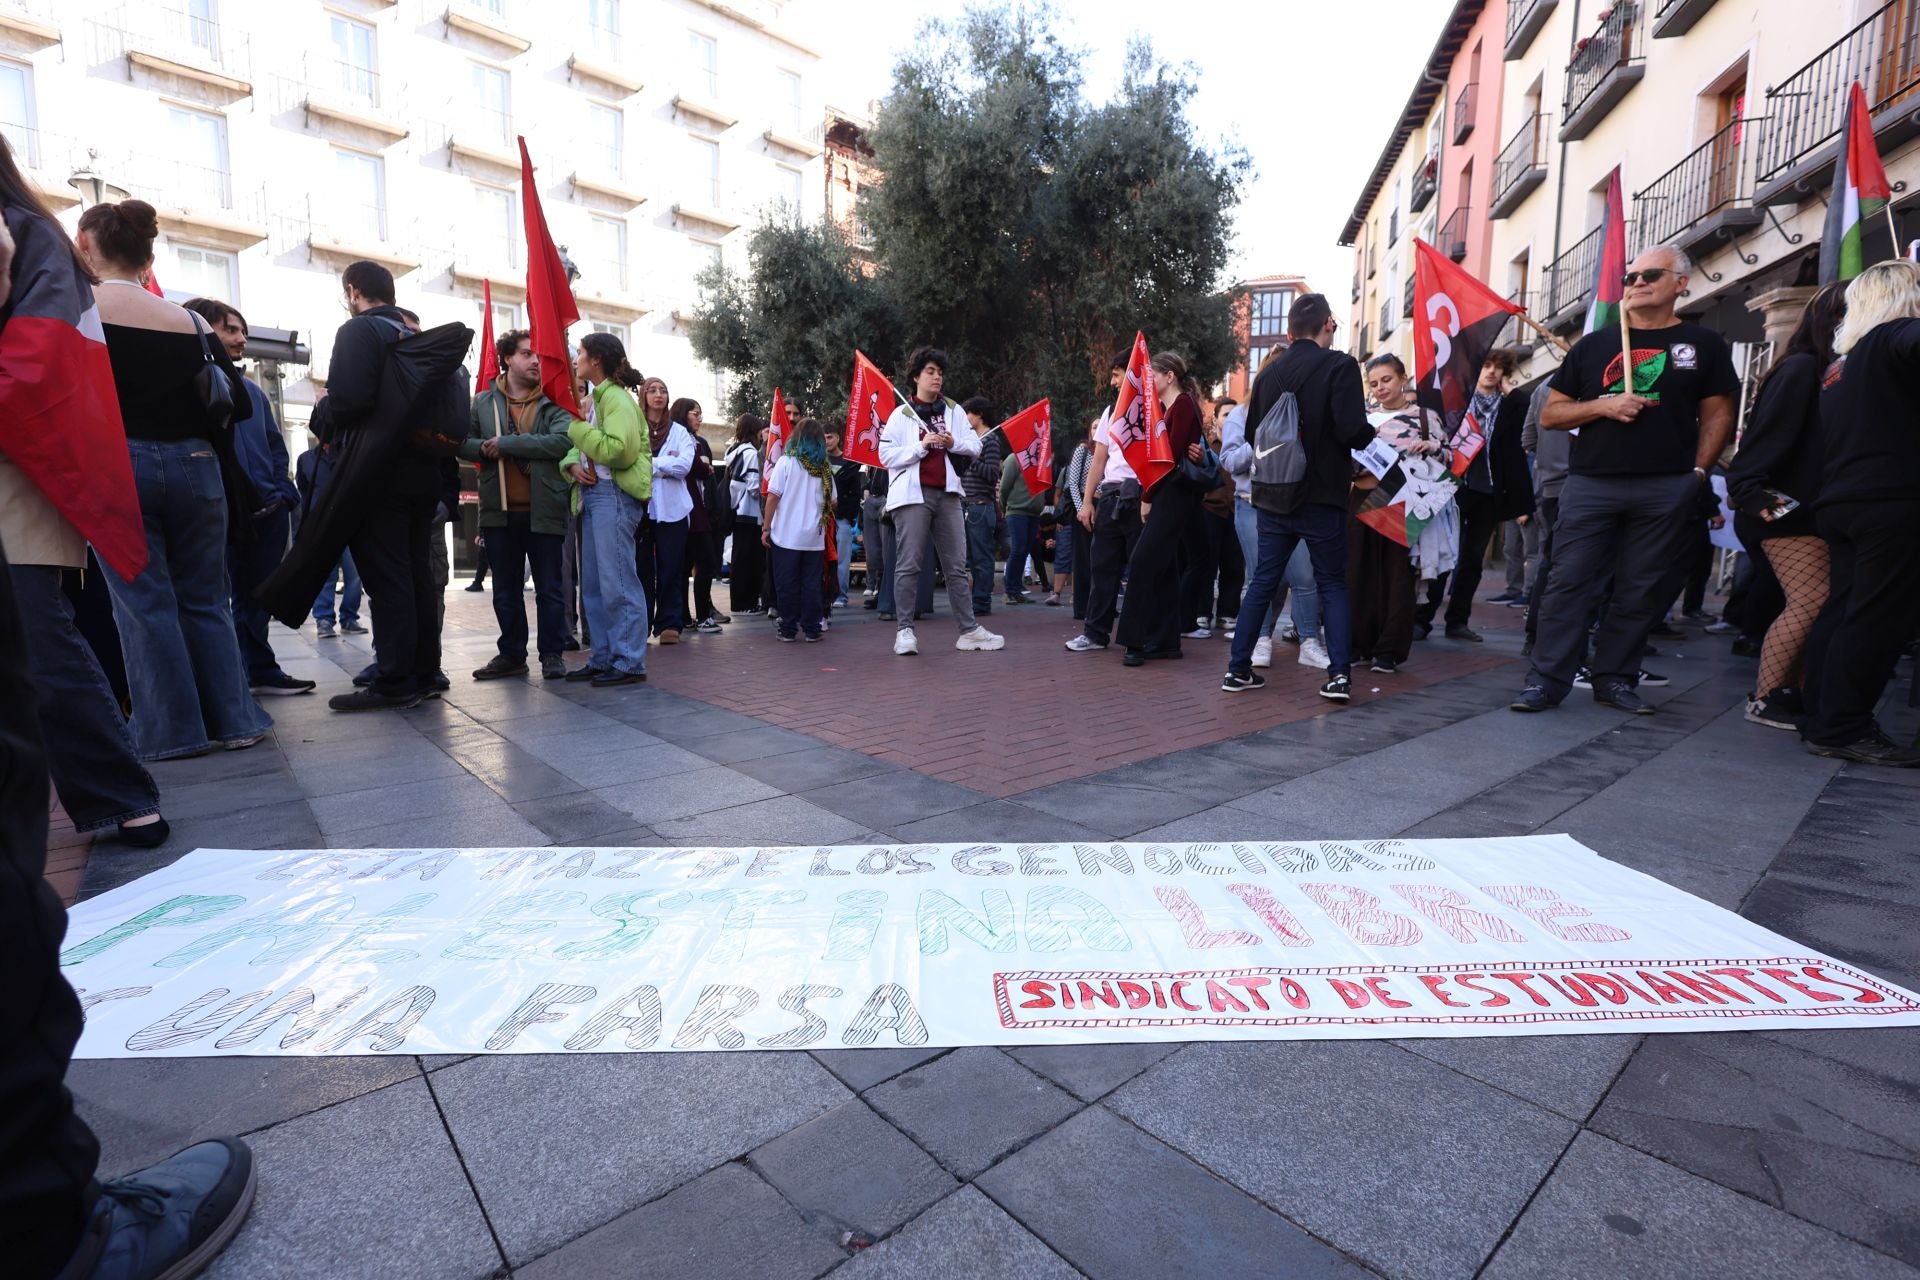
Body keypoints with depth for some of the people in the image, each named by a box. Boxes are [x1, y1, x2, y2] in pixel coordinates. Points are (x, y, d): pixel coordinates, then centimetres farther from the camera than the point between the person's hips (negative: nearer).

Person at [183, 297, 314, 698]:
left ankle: (261, 670, 18)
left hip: (267, 510, 6)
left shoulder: (252, 390, 22)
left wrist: (283, 491, 5)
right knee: (215, 598, -3)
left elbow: (275, 445, 21)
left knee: (255, 595, 12)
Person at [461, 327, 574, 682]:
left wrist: (506, 444, -15)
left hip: (544, 511, -3)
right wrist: (486, 450, -14)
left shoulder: (552, 402, 1)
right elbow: (463, 443, 8)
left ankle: (552, 654, 13)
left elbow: (563, 440, -17)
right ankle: (511, 654, 21)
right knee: (506, 592, 11)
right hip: (499, 510, 3)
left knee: (549, 589, 3)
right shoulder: (484, 401, 10)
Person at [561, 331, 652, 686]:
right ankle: (604, 658, 18)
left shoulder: (616, 397, -8)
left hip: (614, 494, -10)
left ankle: (630, 662, -5)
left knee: (617, 582, -10)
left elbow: (619, 451, -22)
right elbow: (573, 446, 19)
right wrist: (572, 464, -3)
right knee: (593, 584, 11)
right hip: (592, 493, 10)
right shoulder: (593, 397, 21)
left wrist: (576, 425, -14)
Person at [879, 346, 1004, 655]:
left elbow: (975, 447, 13)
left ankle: (969, 629, 6)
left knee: (957, 566, 3)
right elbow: (886, 456, -4)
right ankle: (905, 631, -1)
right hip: (913, 494, -4)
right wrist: (921, 445, -12)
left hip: (947, 494, 4)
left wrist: (954, 443, -6)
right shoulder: (901, 414, 5)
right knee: (909, 565, -6)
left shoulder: (954, 410, 17)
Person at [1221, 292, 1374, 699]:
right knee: (1332, 584, 7)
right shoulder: (1339, 366, -8)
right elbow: (1352, 431, -17)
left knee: (1262, 581, 11)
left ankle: (1238, 668, 11)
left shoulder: (1269, 371, 7)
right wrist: (1372, 431, 4)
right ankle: (1339, 674, 1)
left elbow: (1252, 432, 12)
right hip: (1321, 497, -4)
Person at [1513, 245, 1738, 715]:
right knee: (1569, 581, -6)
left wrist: (1698, 470, -2)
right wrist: (1602, 405, -8)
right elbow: (1549, 415, 8)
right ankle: (1547, 680, -4)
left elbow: (1717, 414, 10)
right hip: (1591, 485, 0)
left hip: (1665, 490, 0)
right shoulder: (1593, 345, 11)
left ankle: (1615, 679, 13)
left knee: (1638, 591, 4)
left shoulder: (1703, 344, 10)